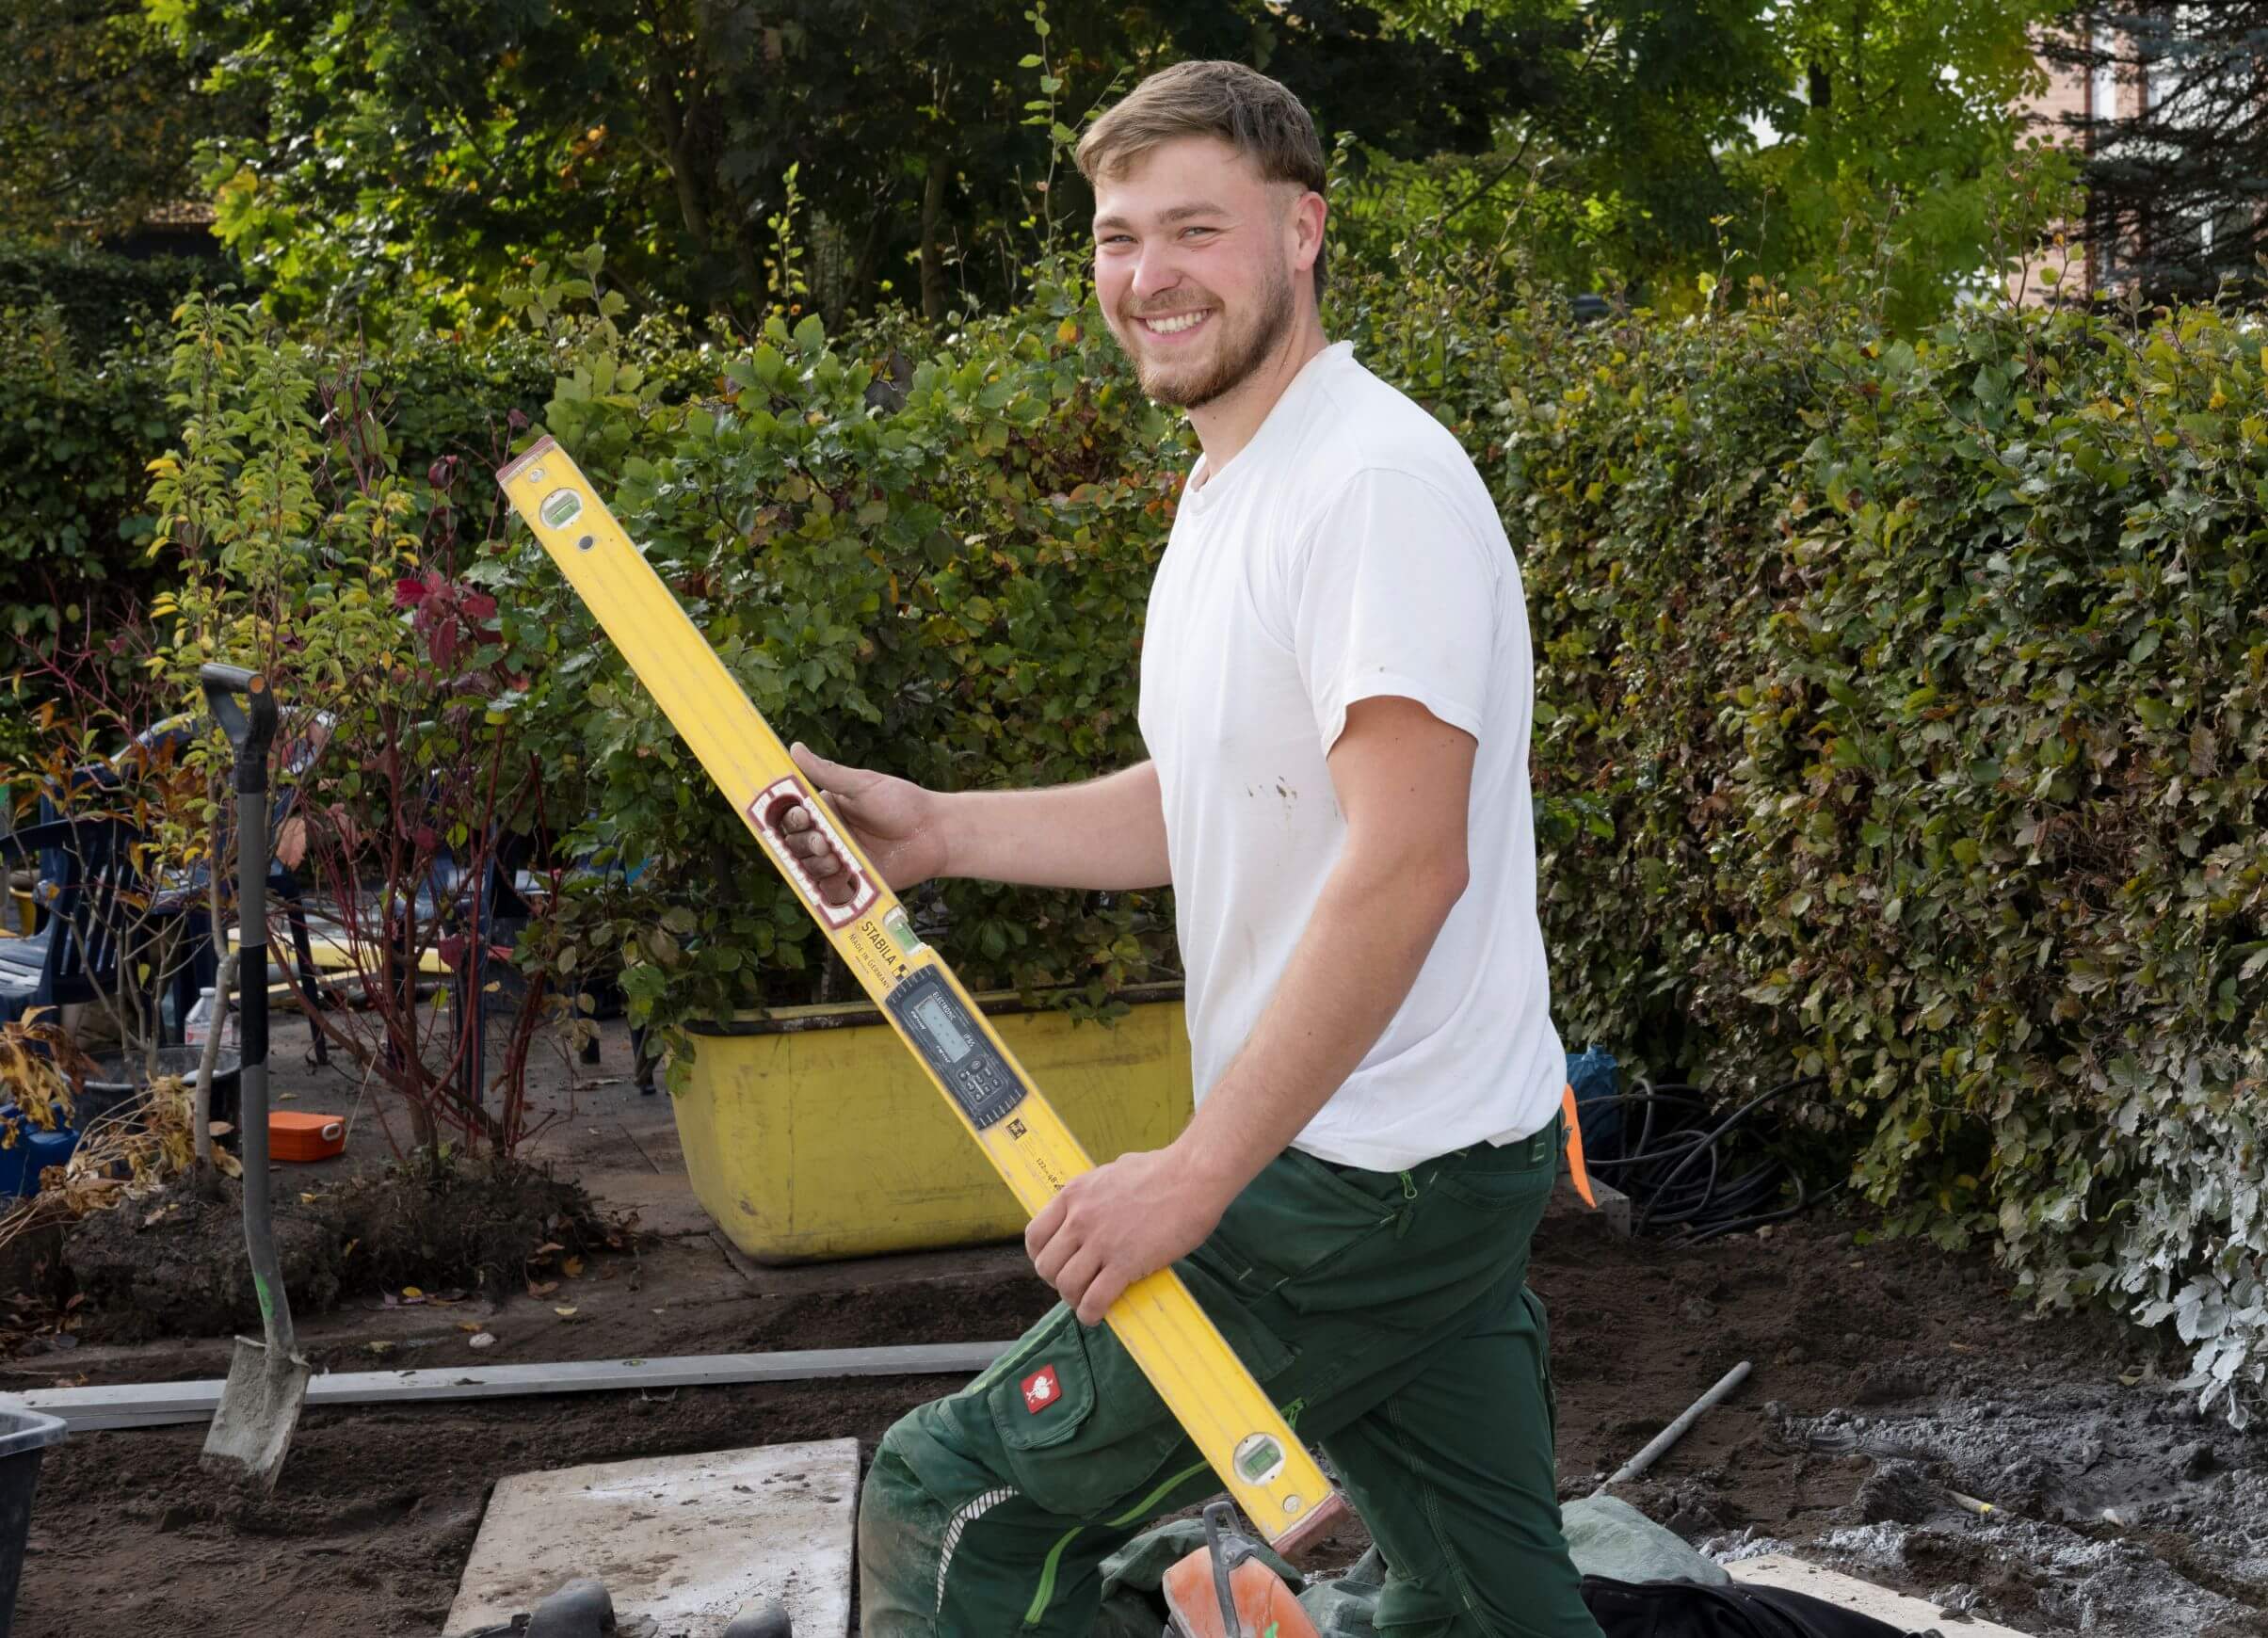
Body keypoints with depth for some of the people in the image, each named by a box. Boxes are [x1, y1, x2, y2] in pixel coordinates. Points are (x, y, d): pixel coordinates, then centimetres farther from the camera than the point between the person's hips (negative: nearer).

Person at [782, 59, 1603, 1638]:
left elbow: (1405, 862, -26)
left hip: (1361, 1186, -10)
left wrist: (1197, 1169, -24)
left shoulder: (1376, 478, -19)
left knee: (956, 1502, -5)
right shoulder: (1233, 485, 15)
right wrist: (944, 831, 10)